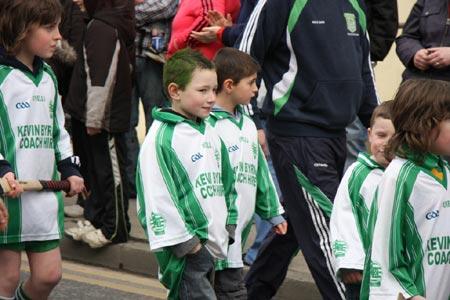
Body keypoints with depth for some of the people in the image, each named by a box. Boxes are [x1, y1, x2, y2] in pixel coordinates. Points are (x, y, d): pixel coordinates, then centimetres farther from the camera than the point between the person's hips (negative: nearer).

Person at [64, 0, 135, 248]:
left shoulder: (102, 28, -20)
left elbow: (101, 77, -23)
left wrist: (94, 118, -20)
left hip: (105, 117, -10)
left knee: (109, 170, -1)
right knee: (93, 168, 17)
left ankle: (115, 228, 5)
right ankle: (94, 219, 27)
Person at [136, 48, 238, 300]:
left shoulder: (210, 134, 15)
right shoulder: (162, 139, -13)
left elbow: (227, 183, 25)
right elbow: (158, 197, -17)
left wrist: (228, 228, 16)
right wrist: (186, 244, -18)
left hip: (212, 245, 8)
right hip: (186, 250, -8)